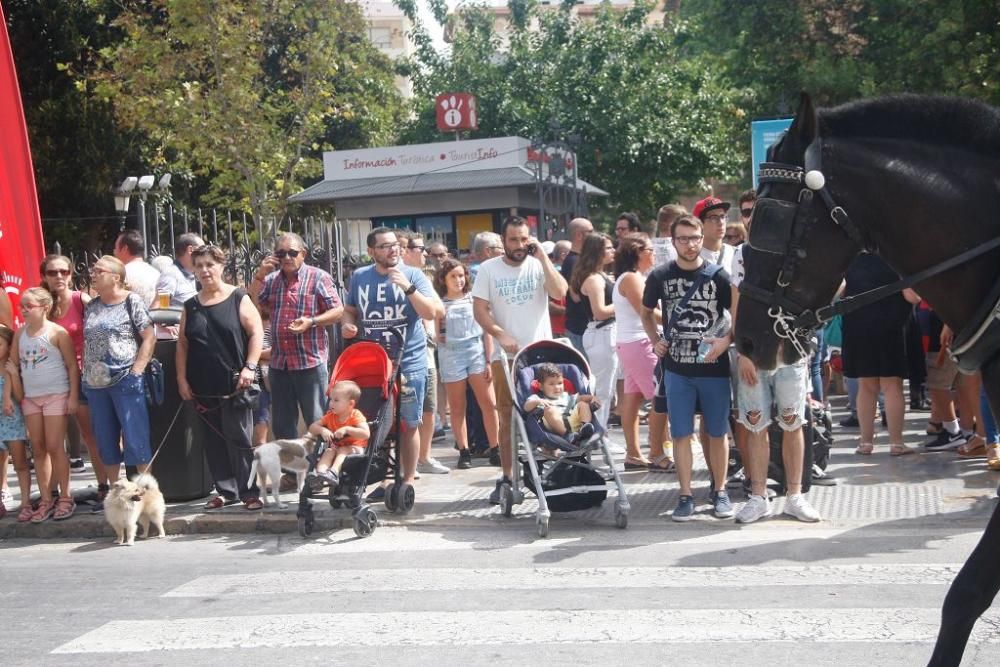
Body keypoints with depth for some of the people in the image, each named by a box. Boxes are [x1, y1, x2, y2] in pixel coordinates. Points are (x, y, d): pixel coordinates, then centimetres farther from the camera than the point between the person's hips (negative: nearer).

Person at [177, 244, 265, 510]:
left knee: (240, 439, -4)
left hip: (234, 385, -5)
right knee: (213, 441, 7)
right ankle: (226, 490, 16)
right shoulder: (190, 306, 13)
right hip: (203, 388, 5)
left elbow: (256, 332, -4)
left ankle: (250, 492, 2)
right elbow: (182, 344, 14)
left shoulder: (238, 298, 0)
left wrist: (250, 367, -14)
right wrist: (182, 378, 6)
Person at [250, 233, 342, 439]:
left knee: (317, 422, 0)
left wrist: (311, 321, -19)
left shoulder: (318, 277, -1)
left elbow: (338, 311, -5)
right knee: (282, 424, 12)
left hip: (311, 361, -5)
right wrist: (260, 274, -2)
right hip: (279, 363, 5)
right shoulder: (271, 280, 13)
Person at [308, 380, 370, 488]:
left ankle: (334, 472, -55)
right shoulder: (330, 416, 5)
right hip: (336, 446, 5)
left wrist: (347, 429, -33)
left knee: (343, 450, -33)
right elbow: (312, 427, 5)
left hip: (354, 447, -4)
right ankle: (319, 474, -48)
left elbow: (366, 434, -27)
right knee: (329, 451, -26)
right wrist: (322, 430, -17)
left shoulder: (356, 415, -12)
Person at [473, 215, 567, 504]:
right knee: (508, 417, 6)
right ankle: (507, 477, 13)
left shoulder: (539, 265, 2)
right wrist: (500, 334, -17)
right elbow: (480, 309, -2)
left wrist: (543, 257, -14)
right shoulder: (488, 269, 1)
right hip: (505, 355, 0)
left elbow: (560, 292, -13)